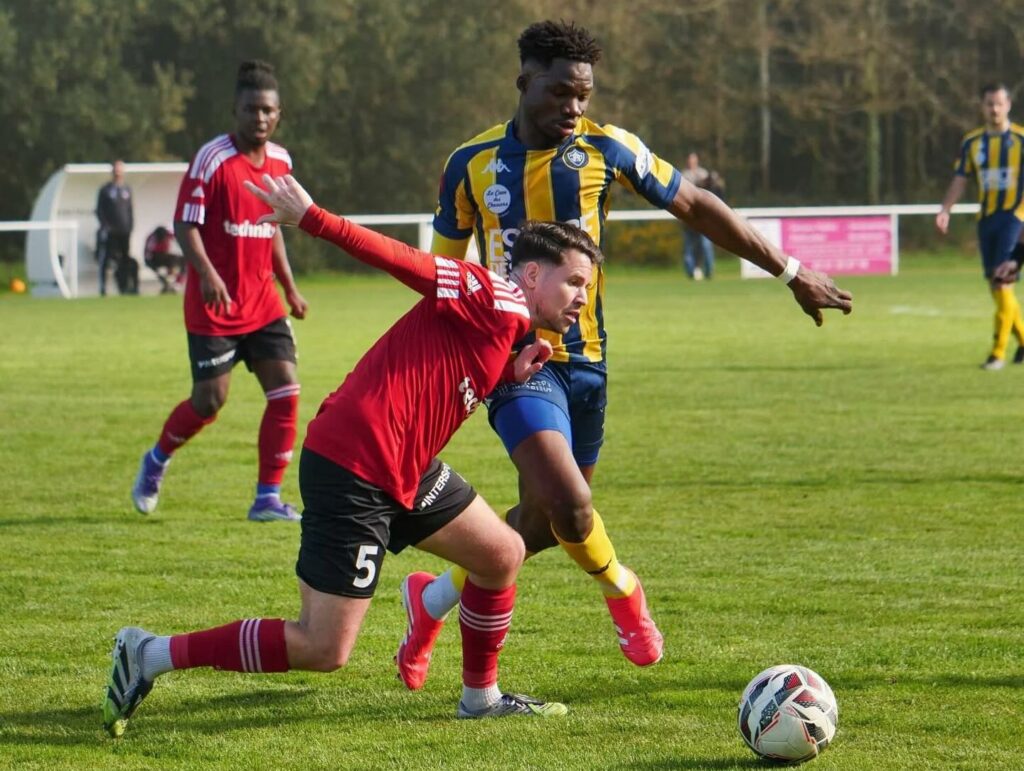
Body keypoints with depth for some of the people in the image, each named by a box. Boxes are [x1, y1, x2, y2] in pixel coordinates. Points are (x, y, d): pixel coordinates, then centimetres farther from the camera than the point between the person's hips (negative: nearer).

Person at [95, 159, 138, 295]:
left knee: (124, 260, 5)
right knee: (105, 260, -6)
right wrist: (105, 226, -10)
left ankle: (124, 287, 11)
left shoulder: (127, 190, 14)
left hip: (124, 232, 4)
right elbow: (99, 211, -1)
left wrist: (130, 226, 8)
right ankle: (103, 289, -4)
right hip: (110, 232, -4)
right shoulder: (105, 190, 1)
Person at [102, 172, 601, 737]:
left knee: (502, 555, 18)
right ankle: (151, 656, -1)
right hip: (354, 471, -10)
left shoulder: (503, 331, 20)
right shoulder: (497, 300, -10)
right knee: (323, 650, -9)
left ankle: (481, 697, 33)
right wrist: (313, 219, -26)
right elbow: (403, 261, -18)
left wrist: (507, 375, 6)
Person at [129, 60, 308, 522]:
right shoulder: (212, 159, -12)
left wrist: (290, 289, 19)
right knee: (211, 398, -2)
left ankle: (268, 498, 2)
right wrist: (208, 275, -29)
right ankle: (156, 462, 27)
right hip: (214, 305, -6)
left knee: (285, 390, -6)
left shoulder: (280, 162, 8)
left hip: (262, 302, 6)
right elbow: (185, 225, -14)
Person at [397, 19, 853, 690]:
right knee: (569, 505, -23)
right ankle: (622, 591, 10)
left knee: (544, 522, 10)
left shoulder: (606, 150, -3)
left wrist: (792, 273, 6)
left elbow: (696, 205, 6)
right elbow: (443, 268, 9)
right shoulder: (472, 163, -4)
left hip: (585, 358, 3)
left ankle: (435, 598, 35)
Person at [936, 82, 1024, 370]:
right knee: (994, 285, 7)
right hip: (986, 217, 5)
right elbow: (960, 179, 11)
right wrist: (945, 210, -2)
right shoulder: (971, 141, 9)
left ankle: (998, 352, -12)